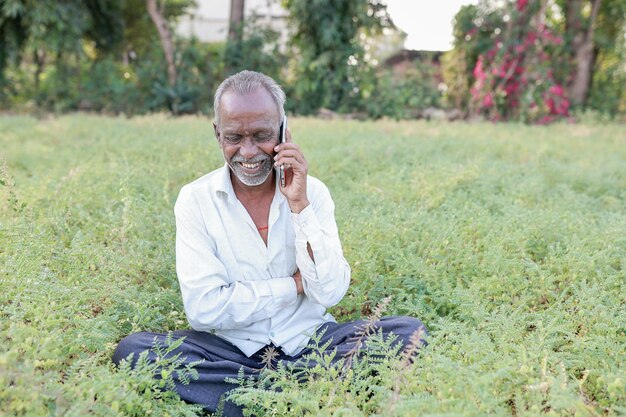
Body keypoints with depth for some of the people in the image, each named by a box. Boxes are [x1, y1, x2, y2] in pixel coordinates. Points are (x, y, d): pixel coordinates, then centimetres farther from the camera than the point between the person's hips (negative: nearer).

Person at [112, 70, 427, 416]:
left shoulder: (313, 192, -1)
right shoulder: (195, 199, -5)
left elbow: (331, 293, -11)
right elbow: (203, 309, -13)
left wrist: (299, 205, -17)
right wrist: (294, 284, -9)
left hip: (310, 342, 1)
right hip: (232, 348, -1)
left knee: (409, 332, -19)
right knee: (132, 350, -26)